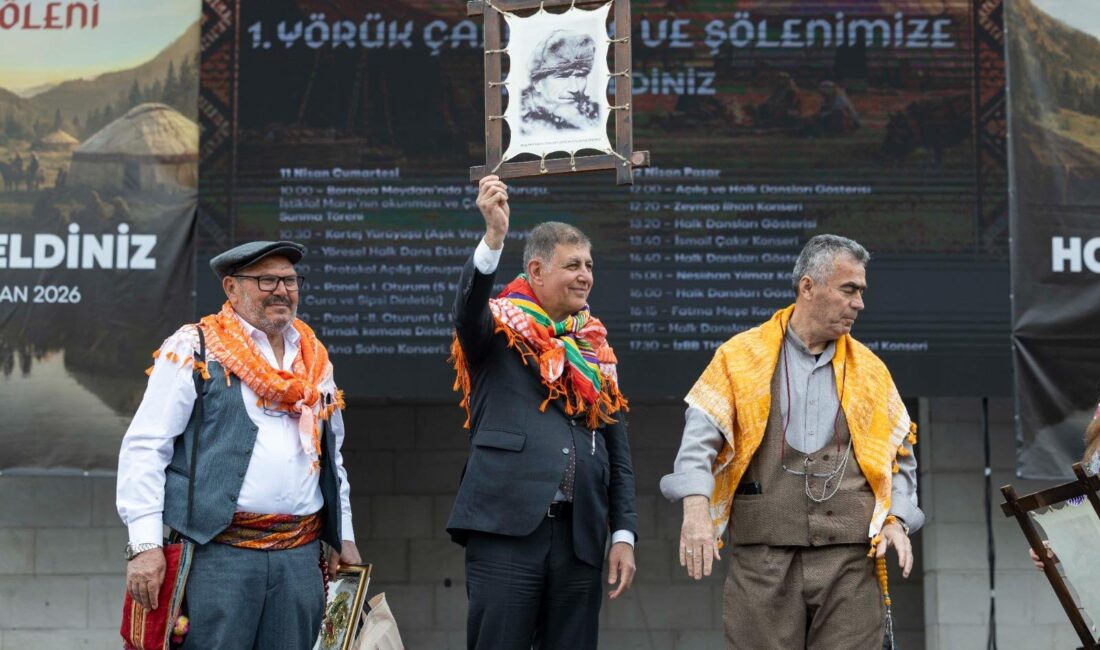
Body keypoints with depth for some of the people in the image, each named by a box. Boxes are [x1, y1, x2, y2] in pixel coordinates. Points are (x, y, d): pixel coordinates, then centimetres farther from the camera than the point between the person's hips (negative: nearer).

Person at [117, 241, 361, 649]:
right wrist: (144, 544, -12)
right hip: (217, 552, -5)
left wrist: (343, 535, 20)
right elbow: (144, 447, -4)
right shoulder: (193, 350, 0)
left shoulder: (314, 361, 17)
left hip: (300, 556, 5)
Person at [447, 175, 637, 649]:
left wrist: (624, 535, 8)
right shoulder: (500, 330, 4)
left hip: (580, 534, 5)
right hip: (506, 526, -4)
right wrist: (494, 236, -36)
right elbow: (467, 307, -20)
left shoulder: (595, 348, 17)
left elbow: (617, 449, 16)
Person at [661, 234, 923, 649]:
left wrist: (896, 520, 1)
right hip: (762, 556, -2)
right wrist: (697, 509, -19)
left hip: (850, 557, 2)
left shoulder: (869, 370, 14)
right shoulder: (742, 356, 5)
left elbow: (899, 458, 18)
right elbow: (701, 439, -4)